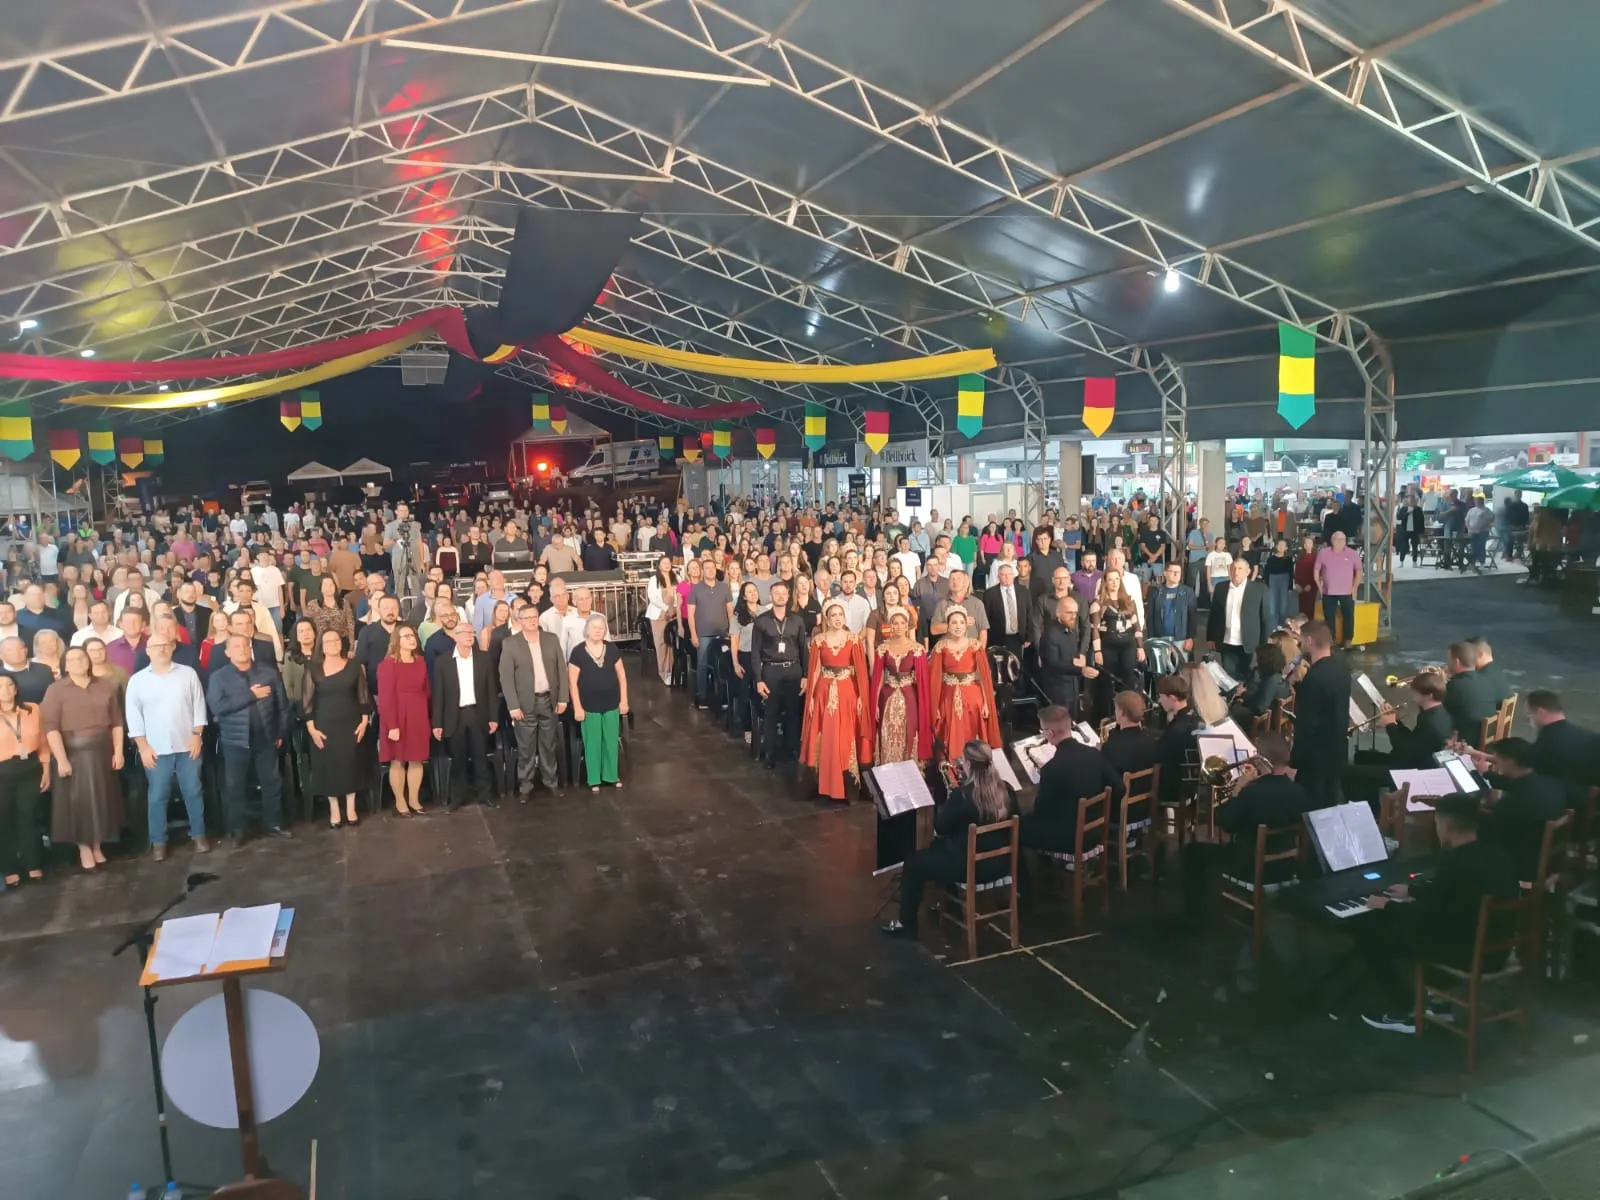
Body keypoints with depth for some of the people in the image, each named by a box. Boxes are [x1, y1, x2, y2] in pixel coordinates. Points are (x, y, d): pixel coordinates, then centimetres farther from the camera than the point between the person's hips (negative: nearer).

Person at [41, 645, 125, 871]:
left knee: (103, 799, 9)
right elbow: (50, 727, -12)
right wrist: (61, 759, -18)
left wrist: (118, 751, -1)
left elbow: (117, 722, 6)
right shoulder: (56, 690, -5)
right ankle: (84, 847, 14)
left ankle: (97, 845, 22)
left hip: (102, 750, 3)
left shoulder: (105, 687, 5)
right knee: (78, 800, 3)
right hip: (73, 751, -3)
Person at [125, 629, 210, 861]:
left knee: (193, 792, 7)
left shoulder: (188, 673, 3)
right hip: (156, 750, 0)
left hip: (187, 746, 1)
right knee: (157, 796, 4)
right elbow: (134, 715, 0)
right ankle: (158, 842, 13)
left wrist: (197, 735, -5)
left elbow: (199, 705, 3)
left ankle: (199, 835, 17)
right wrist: (143, 746, -5)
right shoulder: (137, 680, 1)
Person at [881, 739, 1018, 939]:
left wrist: (948, 800, 5)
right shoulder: (1006, 790, -4)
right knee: (940, 847, 31)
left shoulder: (961, 795, -22)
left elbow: (940, 828, -9)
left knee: (913, 861, 13)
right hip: (1001, 863, 7)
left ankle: (906, 924, 21)